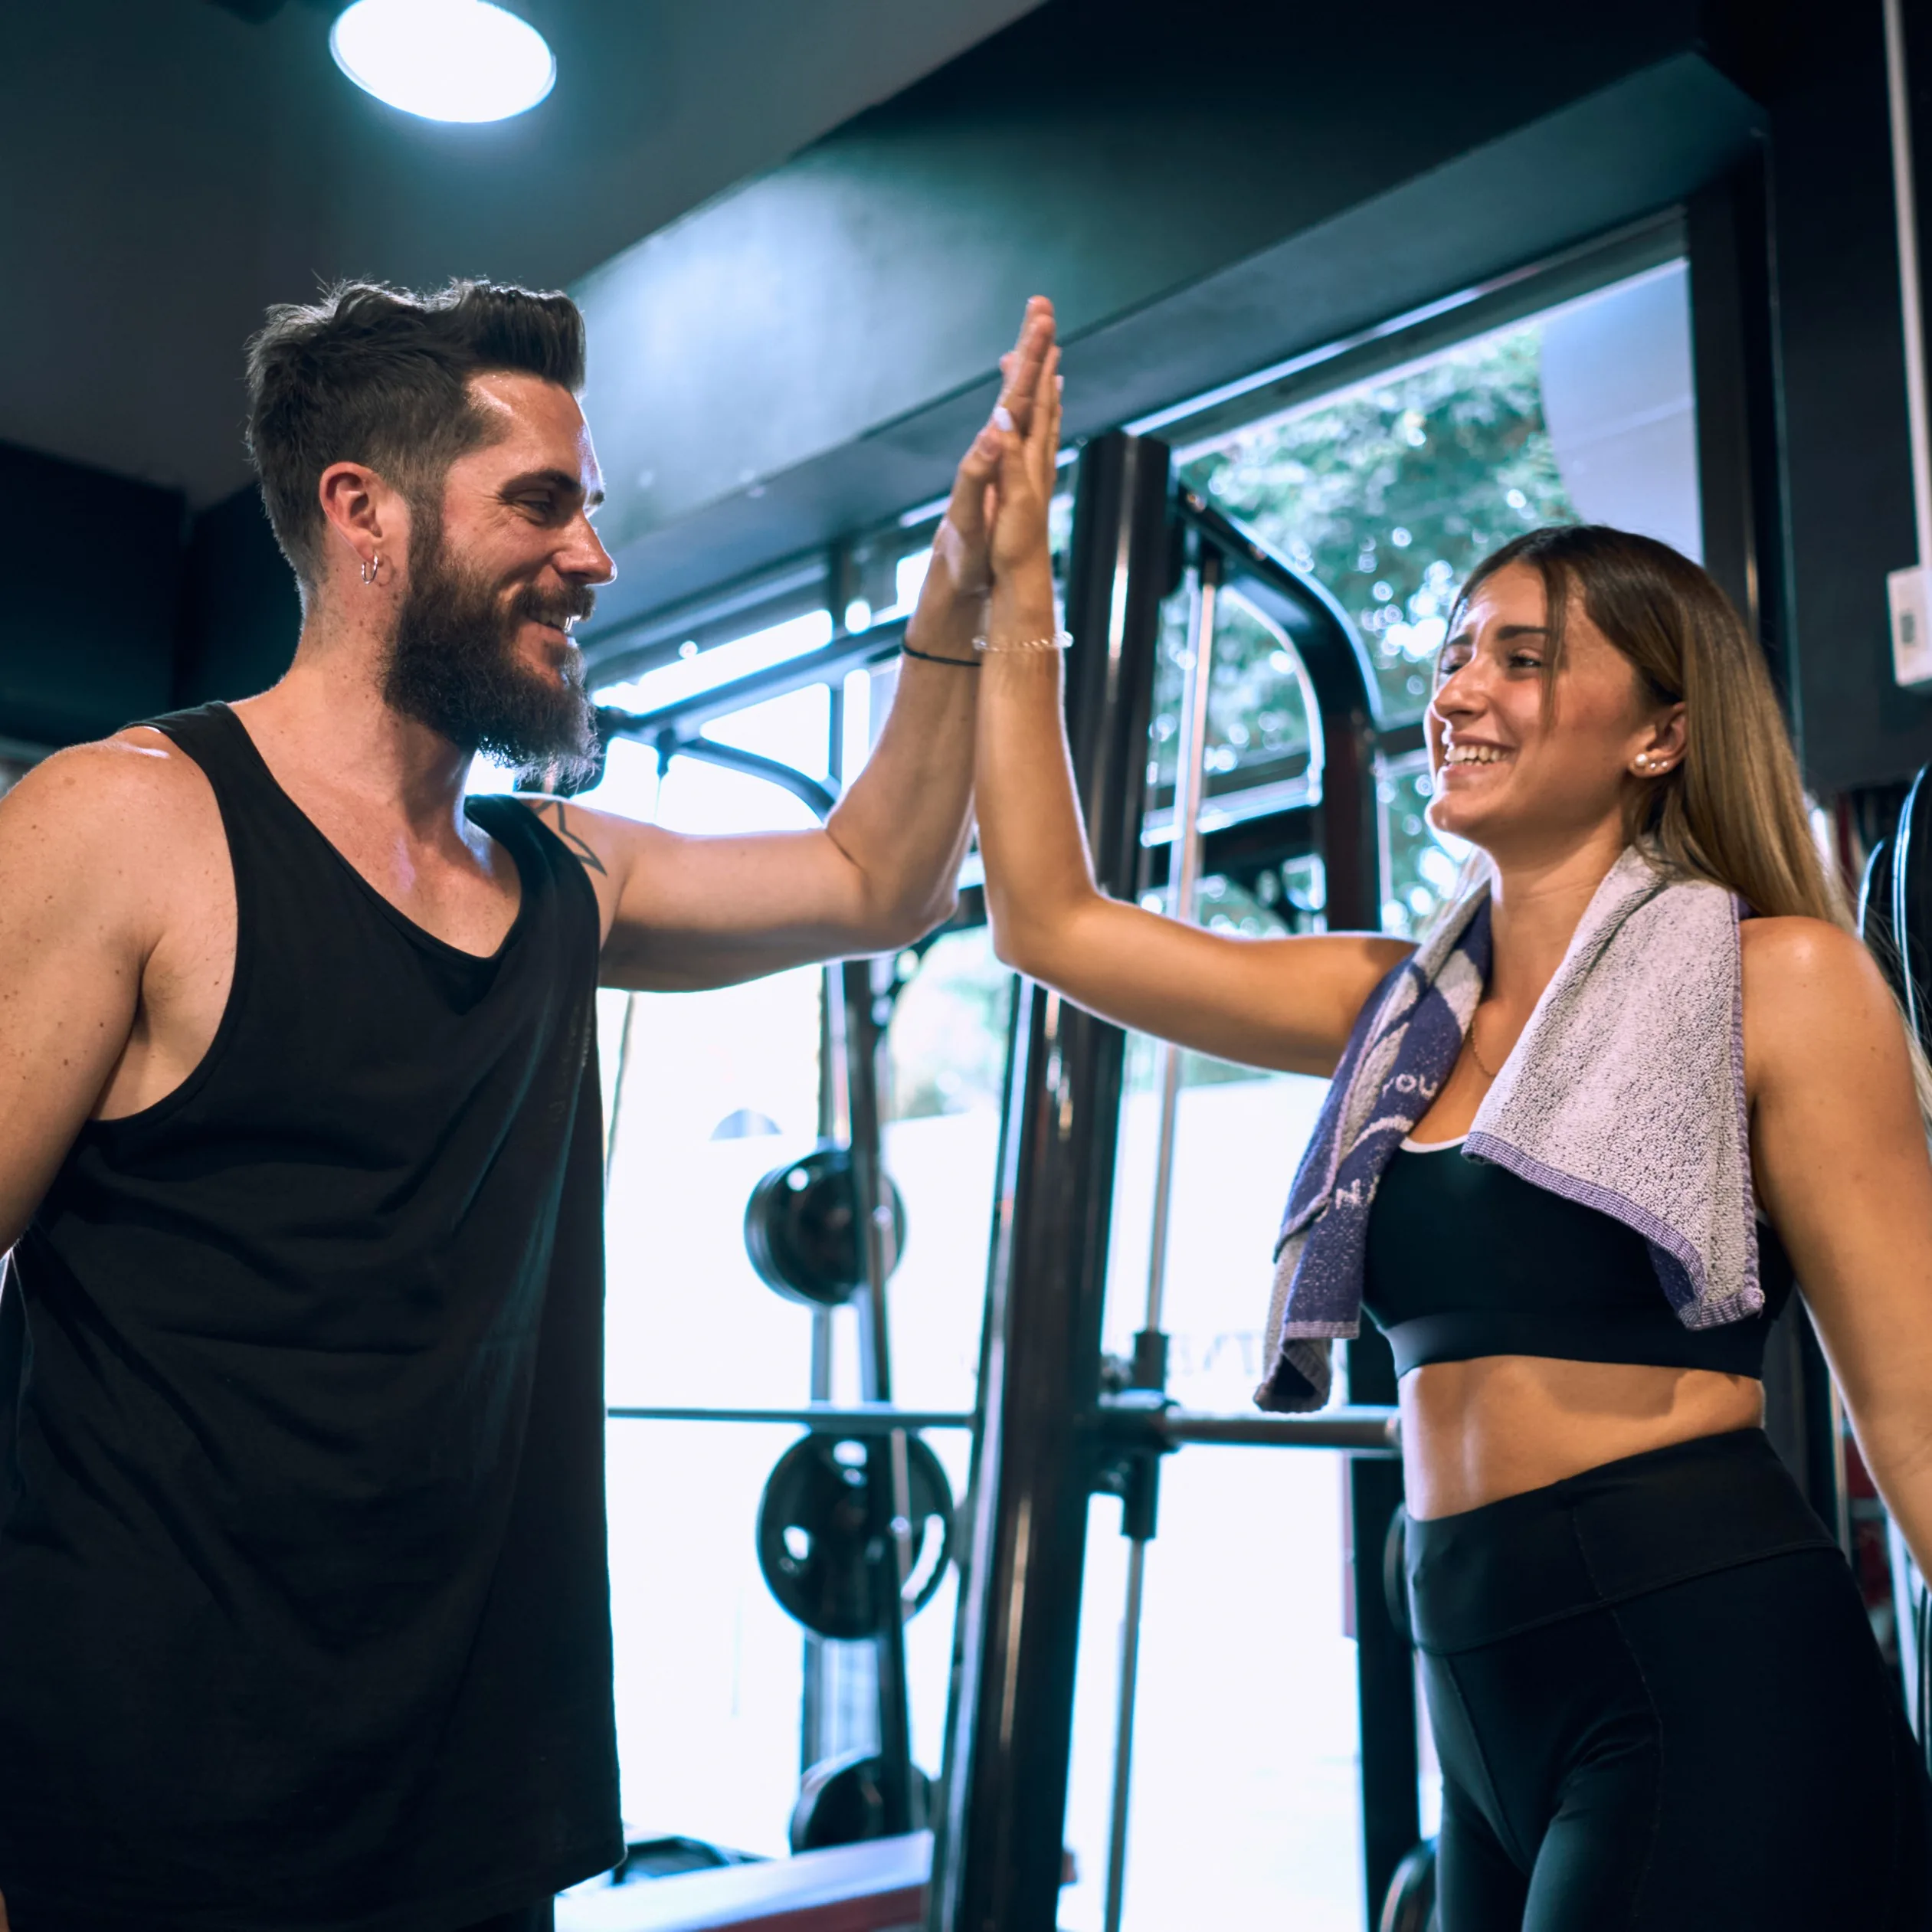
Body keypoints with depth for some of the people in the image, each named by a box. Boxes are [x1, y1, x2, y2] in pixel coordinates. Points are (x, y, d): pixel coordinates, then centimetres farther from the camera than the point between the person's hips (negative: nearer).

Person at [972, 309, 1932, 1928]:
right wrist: (1018, 593, 8)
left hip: (1709, 1672, -6)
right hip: (1479, 1679, 6)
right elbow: (1050, 922, 10)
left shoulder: (1774, 978, -5)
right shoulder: (1401, 1006, 10)